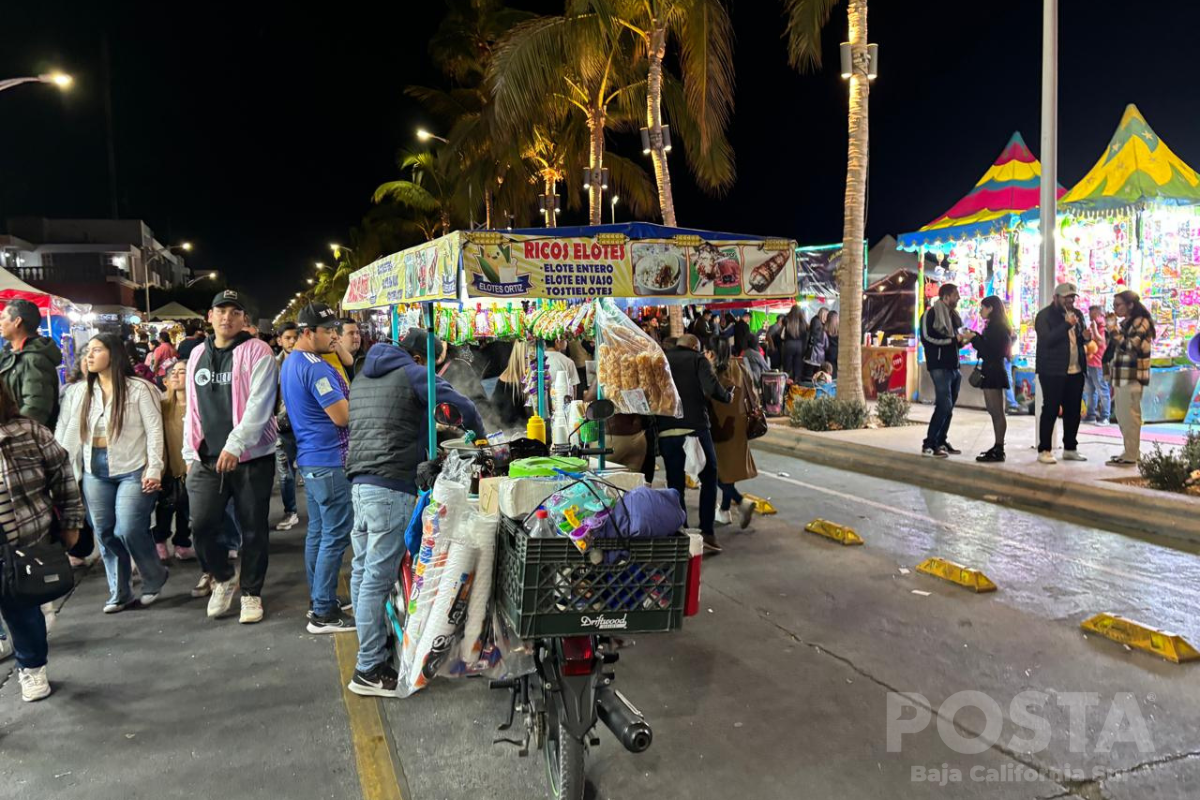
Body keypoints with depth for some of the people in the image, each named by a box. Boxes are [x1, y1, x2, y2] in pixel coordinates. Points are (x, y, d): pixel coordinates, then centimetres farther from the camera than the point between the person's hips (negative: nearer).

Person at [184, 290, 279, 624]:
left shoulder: (257, 352, -6)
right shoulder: (198, 355, 12)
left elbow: (259, 404, -15)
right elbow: (192, 409, 16)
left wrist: (235, 445, -21)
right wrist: (190, 453, 13)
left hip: (252, 457, -4)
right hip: (207, 459, 4)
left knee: (253, 529, 5)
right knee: (202, 525, -1)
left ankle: (251, 593, 22)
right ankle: (224, 576, 27)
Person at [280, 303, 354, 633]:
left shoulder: (291, 362, 14)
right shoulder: (315, 367, -19)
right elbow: (343, 416, -21)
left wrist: (348, 397, 12)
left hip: (309, 458, 11)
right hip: (329, 461, -11)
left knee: (318, 531, 16)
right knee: (335, 536, -5)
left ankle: (319, 600, 25)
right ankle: (324, 613, 0)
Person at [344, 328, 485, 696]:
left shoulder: (362, 378, 21)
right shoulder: (414, 375, -3)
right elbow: (461, 405, -11)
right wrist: (479, 433, 10)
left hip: (359, 479, 9)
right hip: (391, 486, -9)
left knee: (363, 569, 15)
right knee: (379, 576, -7)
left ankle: (373, 645, 28)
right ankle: (369, 671, -3)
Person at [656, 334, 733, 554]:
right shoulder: (698, 360, 3)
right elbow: (711, 387, -14)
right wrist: (728, 396, 3)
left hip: (666, 431, 3)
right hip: (695, 428, -3)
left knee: (675, 484, 10)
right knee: (708, 478, 9)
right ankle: (706, 533, 4)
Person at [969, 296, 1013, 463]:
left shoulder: (995, 327, -14)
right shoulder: (996, 326, 16)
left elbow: (988, 352, -18)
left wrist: (974, 338, -12)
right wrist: (975, 337, 8)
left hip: (993, 372, -10)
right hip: (992, 371, 10)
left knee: (997, 412, -7)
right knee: (995, 411, 13)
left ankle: (998, 451, -5)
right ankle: (998, 447, 19)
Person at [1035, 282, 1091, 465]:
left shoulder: (1076, 314, 15)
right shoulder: (1044, 315, -6)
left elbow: (1077, 340, 24)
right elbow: (1047, 340, -20)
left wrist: (1084, 336, 1)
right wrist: (1067, 324, -25)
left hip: (1075, 370, 7)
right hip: (1053, 371, -7)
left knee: (1073, 411, 10)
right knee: (1050, 410, -4)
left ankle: (1070, 449, 21)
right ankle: (1044, 450, 1)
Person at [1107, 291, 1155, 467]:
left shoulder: (1141, 322, -6)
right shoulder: (1124, 323, 18)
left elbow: (1130, 347, -17)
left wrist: (1114, 330, -14)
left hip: (1132, 377, -8)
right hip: (1121, 377, 8)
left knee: (1130, 416, -7)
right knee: (1123, 417, 11)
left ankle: (1131, 456, -5)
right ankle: (1131, 451, 19)